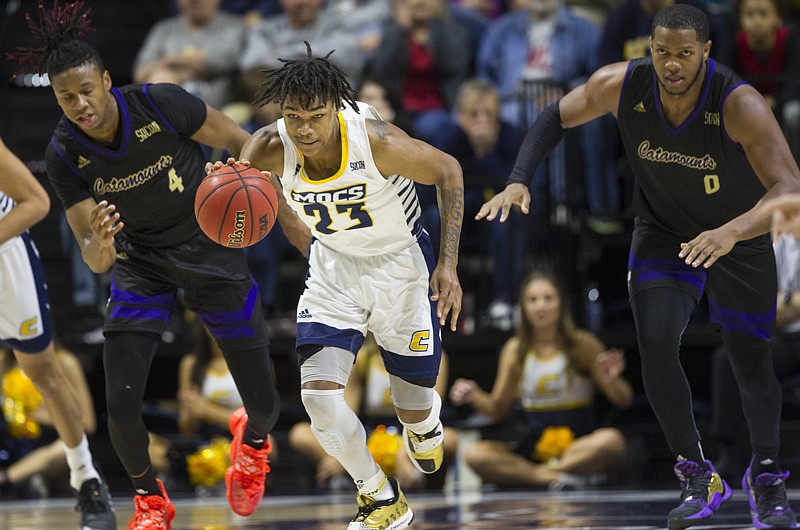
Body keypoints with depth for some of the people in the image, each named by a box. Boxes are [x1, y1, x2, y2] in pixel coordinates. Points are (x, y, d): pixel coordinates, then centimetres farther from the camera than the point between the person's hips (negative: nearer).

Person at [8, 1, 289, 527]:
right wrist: (100, 243, -41)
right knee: (121, 403, -14)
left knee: (264, 401, 2)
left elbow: (242, 143, -9)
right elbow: (96, 261, -18)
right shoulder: (64, 155, -19)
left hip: (210, 251, -1)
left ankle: (253, 440, 41)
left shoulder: (161, 105, -26)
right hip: (141, 262, 1)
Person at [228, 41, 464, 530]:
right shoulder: (270, 149, -24)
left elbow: (448, 172, -15)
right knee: (318, 393, -16)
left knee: (415, 410, 7)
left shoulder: (377, 142, -32)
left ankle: (426, 425, 49)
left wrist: (449, 263, -17)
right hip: (334, 267, 2)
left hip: (401, 265, -2)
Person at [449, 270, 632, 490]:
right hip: (532, 451, 2)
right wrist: (474, 396, -9)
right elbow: (498, 410, 11)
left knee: (612, 440, -35)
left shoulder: (583, 345, -2)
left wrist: (612, 380, -24)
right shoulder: (515, 350, 5)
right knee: (474, 454, -23)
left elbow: (624, 401, -2)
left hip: (581, 447, -2)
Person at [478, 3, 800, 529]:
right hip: (662, 233, 2)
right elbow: (557, 117, -2)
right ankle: (699, 479, -2)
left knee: (751, 357, 5)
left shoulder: (740, 105, -34)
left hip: (741, 239, -2)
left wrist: (733, 231, -57)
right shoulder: (620, 86, -22)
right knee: (656, 343, -16)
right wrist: (518, 181, -16)